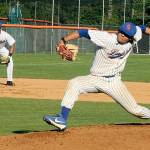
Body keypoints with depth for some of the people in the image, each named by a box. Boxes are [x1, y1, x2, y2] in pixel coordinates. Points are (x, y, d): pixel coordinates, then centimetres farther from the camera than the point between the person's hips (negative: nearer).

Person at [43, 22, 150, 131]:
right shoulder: (106, 38, -21)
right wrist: (63, 40, -37)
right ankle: (62, 119, -30)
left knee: (135, 110, 0)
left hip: (114, 82, 2)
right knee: (74, 84, -27)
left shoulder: (133, 39, -10)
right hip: (96, 79, -2)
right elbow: (83, 33, -28)